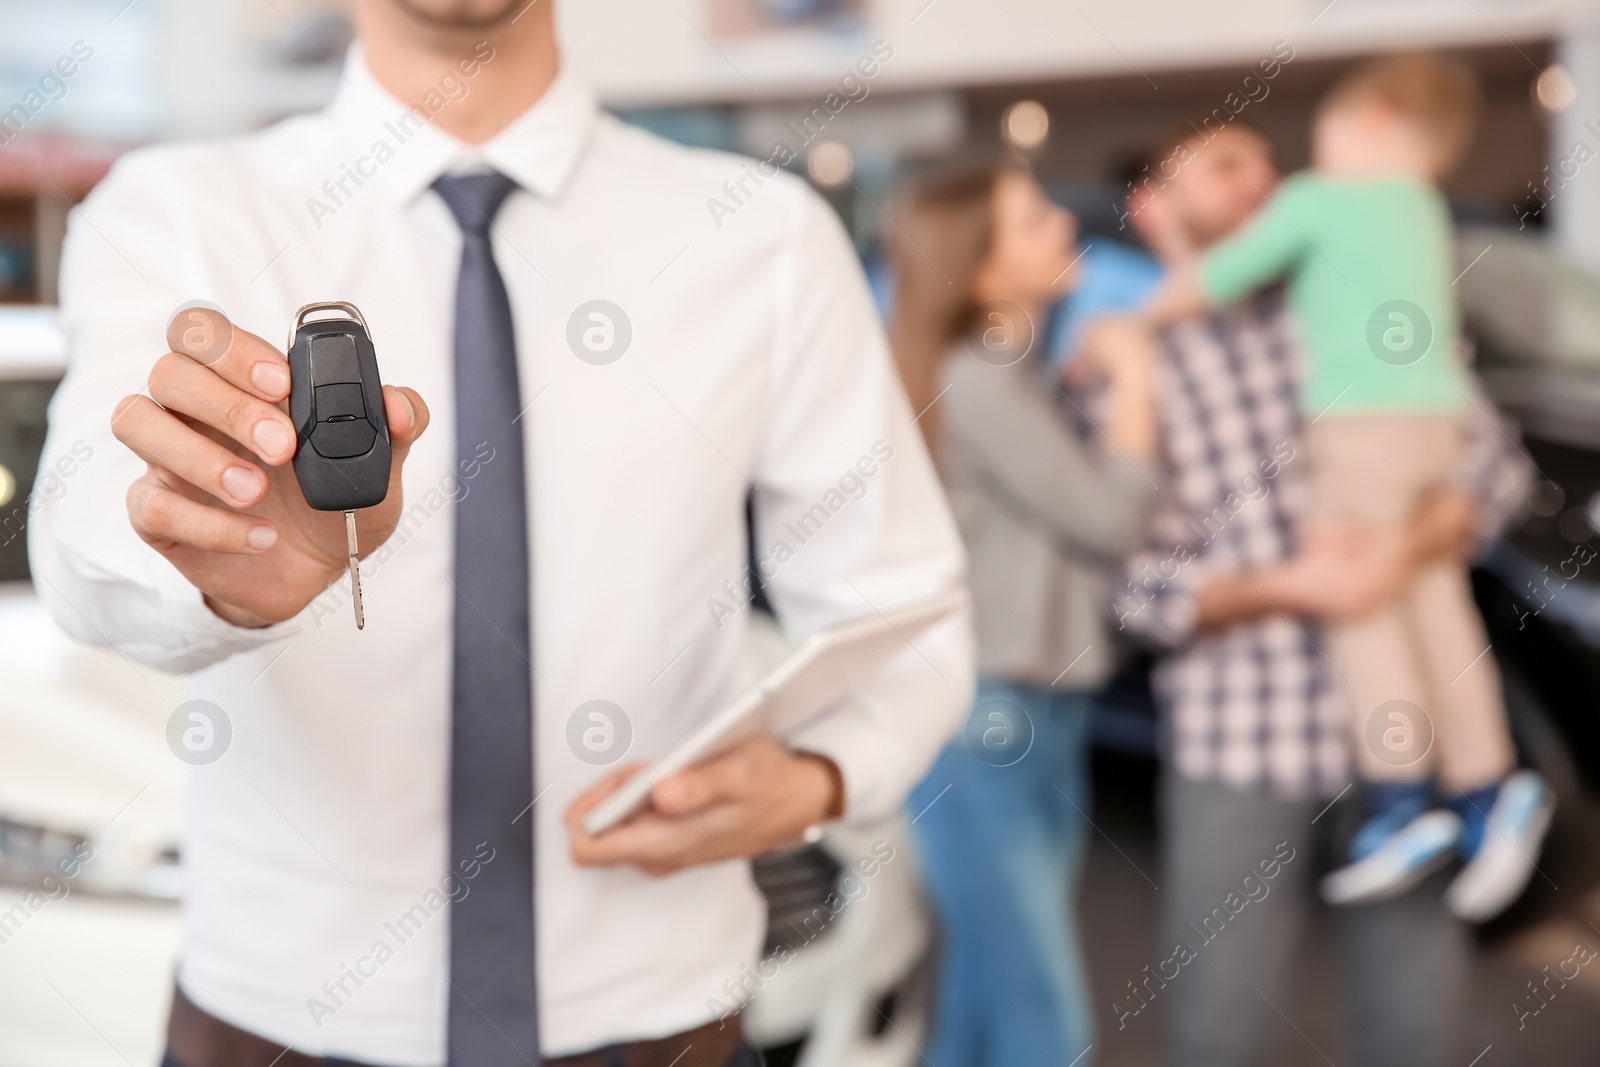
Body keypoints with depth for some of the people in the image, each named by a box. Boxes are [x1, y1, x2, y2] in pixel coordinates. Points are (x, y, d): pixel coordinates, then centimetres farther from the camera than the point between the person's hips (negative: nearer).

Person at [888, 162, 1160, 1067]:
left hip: (1043, 717, 9)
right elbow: (1111, 518, -16)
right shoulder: (975, 381, -16)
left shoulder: (1023, 375, 13)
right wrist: (1133, 375, -4)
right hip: (982, 721, -9)